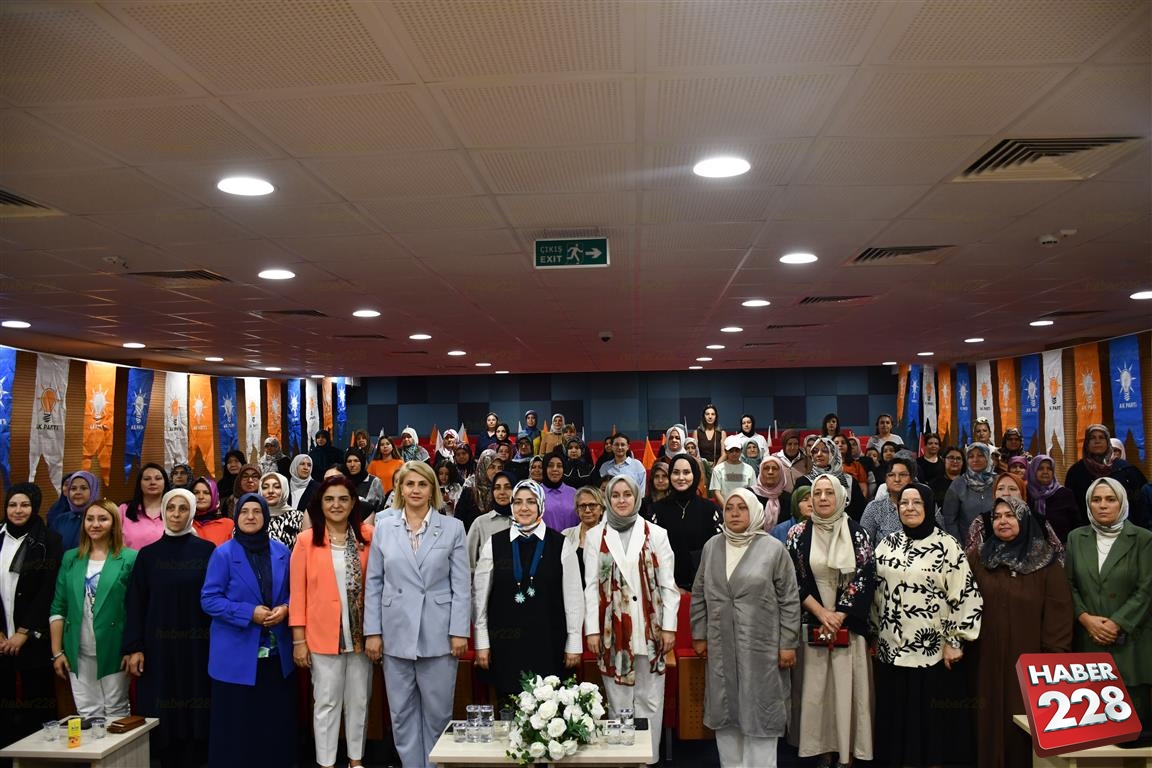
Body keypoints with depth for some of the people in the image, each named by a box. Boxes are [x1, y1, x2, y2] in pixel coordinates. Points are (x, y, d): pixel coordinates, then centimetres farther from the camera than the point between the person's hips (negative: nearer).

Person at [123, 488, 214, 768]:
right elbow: (135, 604, 3)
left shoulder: (207, 550, 0)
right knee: (164, 715, 4)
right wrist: (134, 647, -4)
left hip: (198, 644, -1)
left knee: (197, 712, 1)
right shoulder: (148, 554, 5)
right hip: (159, 646, 1)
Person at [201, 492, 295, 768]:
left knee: (276, 720, 10)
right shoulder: (223, 554, -5)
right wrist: (249, 613, -18)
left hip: (276, 654, 3)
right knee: (236, 724, 5)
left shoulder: (282, 552, 6)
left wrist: (284, 609, -10)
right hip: (237, 655, -3)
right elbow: (209, 599, -9)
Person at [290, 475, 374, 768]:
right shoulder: (307, 541, -4)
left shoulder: (368, 536, 0)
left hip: (361, 632, 2)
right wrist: (298, 640, -4)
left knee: (359, 700, 13)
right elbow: (297, 593, -2)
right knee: (326, 702, 7)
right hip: (323, 634, -2)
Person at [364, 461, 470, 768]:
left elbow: (462, 584, -1)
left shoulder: (453, 527, 1)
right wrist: (372, 631, 1)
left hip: (438, 634, -2)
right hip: (396, 633, 2)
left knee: (438, 712, 6)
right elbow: (373, 584, 6)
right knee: (402, 712, 10)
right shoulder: (384, 528, 6)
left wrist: (459, 631, -7)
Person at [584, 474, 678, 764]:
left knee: (649, 700, 6)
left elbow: (668, 584, 2)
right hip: (612, 630, 0)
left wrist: (669, 627, -4)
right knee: (618, 701, 7)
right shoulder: (595, 536, 5)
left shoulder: (656, 534, 3)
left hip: (649, 628, 0)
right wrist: (592, 630, -4)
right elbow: (591, 586, 2)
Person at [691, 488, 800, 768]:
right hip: (721, 646, 4)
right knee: (724, 711, 10)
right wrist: (699, 635, 9)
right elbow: (699, 595, 11)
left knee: (760, 712, 3)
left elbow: (789, 600, -4)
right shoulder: (712, 547, 6)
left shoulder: (773, 548, -4)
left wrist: (788, 643, -6)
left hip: (761, 647, -3)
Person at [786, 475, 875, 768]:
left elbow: (866, 577, -4)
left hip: (849, 624, 0)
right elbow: (792, 579, -1)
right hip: (812, 623, 0)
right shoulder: (799, 533, 0)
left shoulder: (856, 532, 0)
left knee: (848, 687, 1)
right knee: (816, 688, 3)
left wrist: (839, 616, -10)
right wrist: (821, 612, -10)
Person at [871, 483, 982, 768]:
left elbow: (966, 594, -9)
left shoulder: (946, 545, -6)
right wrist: (874, 636, 13)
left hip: (933, 653, -4)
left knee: (932, 723, 4)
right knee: (896, 720, 11)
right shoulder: (887, 544, 7)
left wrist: (955, 641, -11)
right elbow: (874, 592, 13)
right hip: (891, 651, 4)